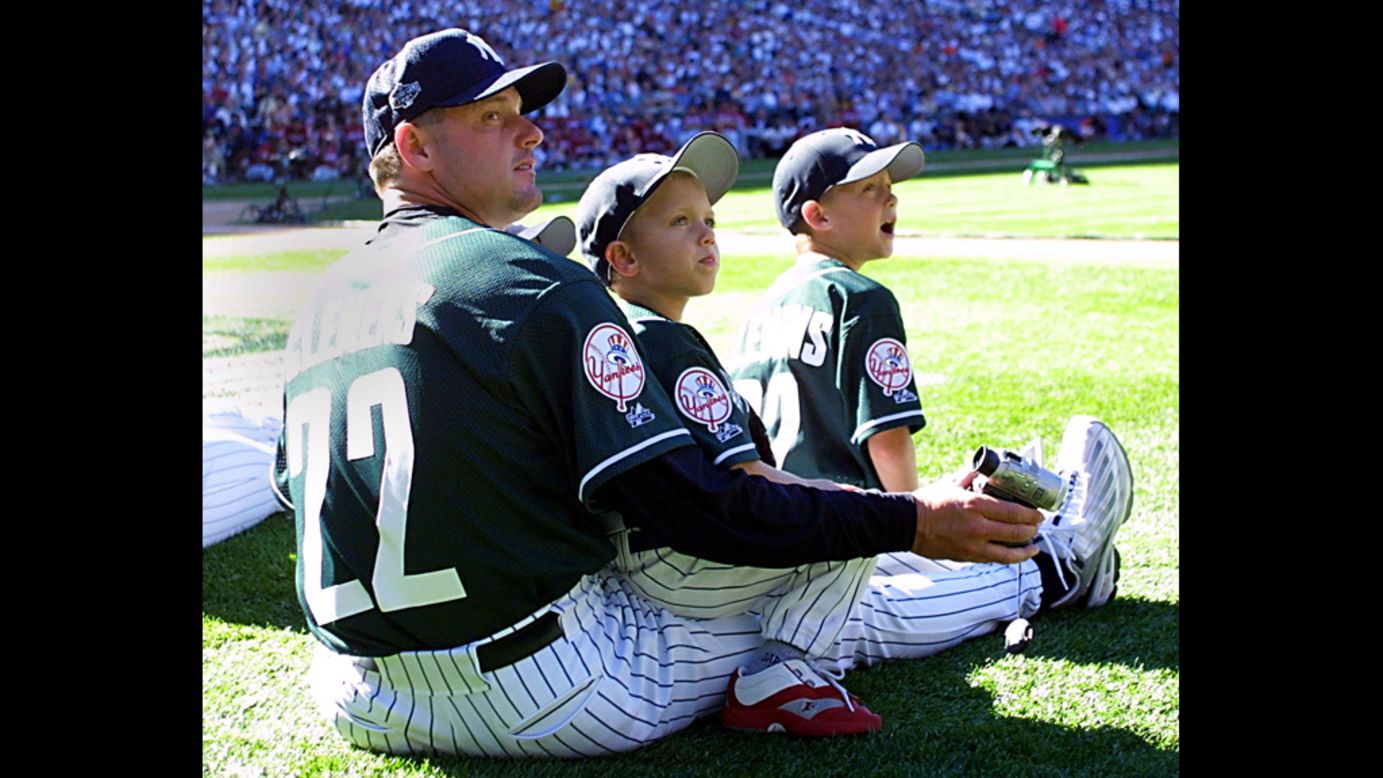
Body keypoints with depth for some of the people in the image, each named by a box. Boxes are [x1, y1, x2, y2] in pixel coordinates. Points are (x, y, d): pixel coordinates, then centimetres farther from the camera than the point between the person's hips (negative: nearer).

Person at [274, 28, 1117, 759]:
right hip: (536, 698, -8)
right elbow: (686, 506, -19)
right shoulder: (538, 286, -16)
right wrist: (910, 523, -15)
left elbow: (297, 490, 17)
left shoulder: (322, 299, 8)